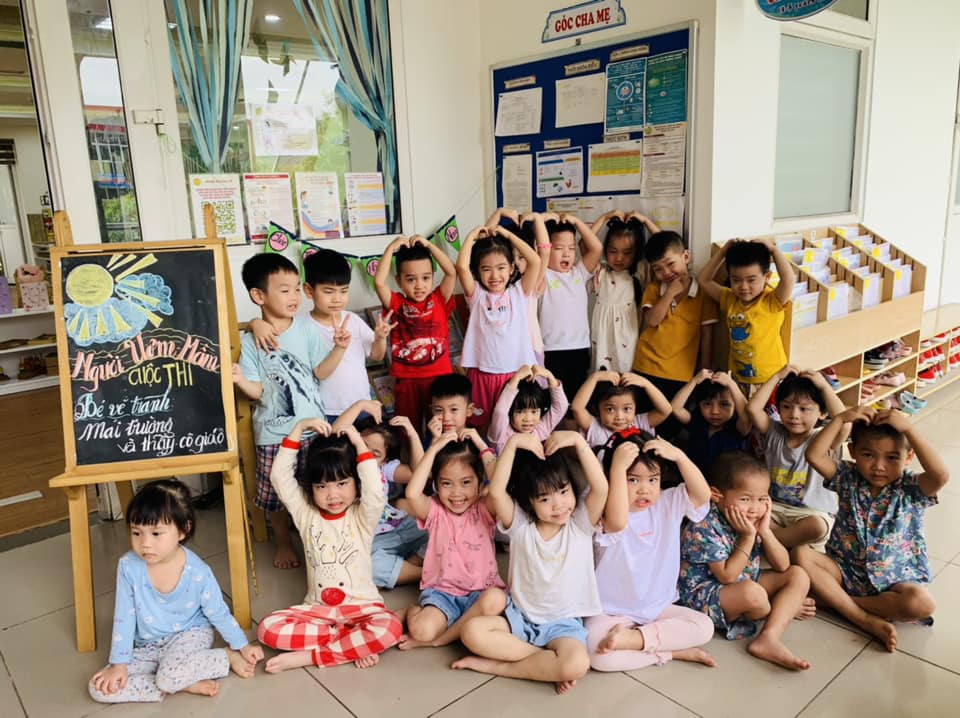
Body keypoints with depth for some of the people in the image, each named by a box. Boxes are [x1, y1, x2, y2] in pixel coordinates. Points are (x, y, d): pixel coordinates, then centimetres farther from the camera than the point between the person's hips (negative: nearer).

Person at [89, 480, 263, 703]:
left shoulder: (198, 572, -20)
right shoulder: (129, 566, -16)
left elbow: (218, 613, -5)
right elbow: (124, 617, -5)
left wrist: (242, 646, 1)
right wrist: (119, 663, -6)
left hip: (190, 634, -5)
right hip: (148, 648, 5)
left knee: (169, 676, -35)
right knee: (99, 688, -15)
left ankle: (227, 657, -9)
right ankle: (187, 683, -15)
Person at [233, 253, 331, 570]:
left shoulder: (306, 328, -2)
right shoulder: (250, 341, -5)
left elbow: (321, 371, -2)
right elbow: (258, 390, -7)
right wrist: (240, 380, -27)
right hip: (273, 432, -1)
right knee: (275, 494, 11)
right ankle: (283, 542, 36)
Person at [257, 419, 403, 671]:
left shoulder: (362, 517, -6)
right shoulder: (305, 514, 1)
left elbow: (376, 494, -29)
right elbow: (279, 476, -10)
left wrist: (359, 443, -26)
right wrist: (298, 428, -15)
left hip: (361, 606, -2)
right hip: (317, 608, 3)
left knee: (390, 629, -33)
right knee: (268, 629, -22)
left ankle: (309, 656, -17)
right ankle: (357, 643, -16)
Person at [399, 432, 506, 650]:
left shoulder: (484, 509, -1)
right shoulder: (435, 511, -1)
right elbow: (412, 493, -23)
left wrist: (482, 447, -16)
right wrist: (434, 449, -18)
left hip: (480, 591, 1)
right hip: (441, 591, -1)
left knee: (496, 599, -35)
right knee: (421, 630, -30)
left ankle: (441, 639, -15)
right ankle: (413, 611, 7)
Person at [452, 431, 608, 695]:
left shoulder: (581, 523, -6)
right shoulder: (520, 524, -6)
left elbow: (601, 487, -24)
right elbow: (496, 491, -23)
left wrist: (578, 440, -31)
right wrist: (513, 442, -28)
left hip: (564, 623, -1)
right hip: (519, 616, 2)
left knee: (576, 665, -33)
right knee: (471, 631, -25)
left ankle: (497, 665, -13)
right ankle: (549, 663, -14)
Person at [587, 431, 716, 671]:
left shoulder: (669, 504, -1)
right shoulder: (607, 514, -18)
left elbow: (702, 495, -15)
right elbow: (617, 521, -42)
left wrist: (678, 456, -25)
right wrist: (618, 466, -43)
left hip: (659, 607, 5)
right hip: (613, 612, -4)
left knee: (704, 626, -13)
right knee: (596, 651, -29)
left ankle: (635, 639, -14)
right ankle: (672, 650, -12)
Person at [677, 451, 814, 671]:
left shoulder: (754, 520, -2)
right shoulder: (704, 527, -23)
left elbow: (782, 566, -1)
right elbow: (727, 576, -24)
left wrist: (765, 531, -16)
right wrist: (747, 537, -24)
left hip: (746, 584, 8)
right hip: (702, 595, -8)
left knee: (798, 575, -2)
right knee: (753, 593, -36)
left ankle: (769, 637, -20)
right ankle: (787, 607, 4)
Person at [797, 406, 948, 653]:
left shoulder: (911, 489, -8)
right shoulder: (848, 478, -2)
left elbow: (941, 475, -31)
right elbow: (814, 455, -17)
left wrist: (908, 428, -31)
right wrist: (841, 418, -20)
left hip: (896, 578, -2)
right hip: (845, 569, 2)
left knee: (922, 603, -33)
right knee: (802, 554, -24)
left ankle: (838, 601, -16)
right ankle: (868, 620, -25)